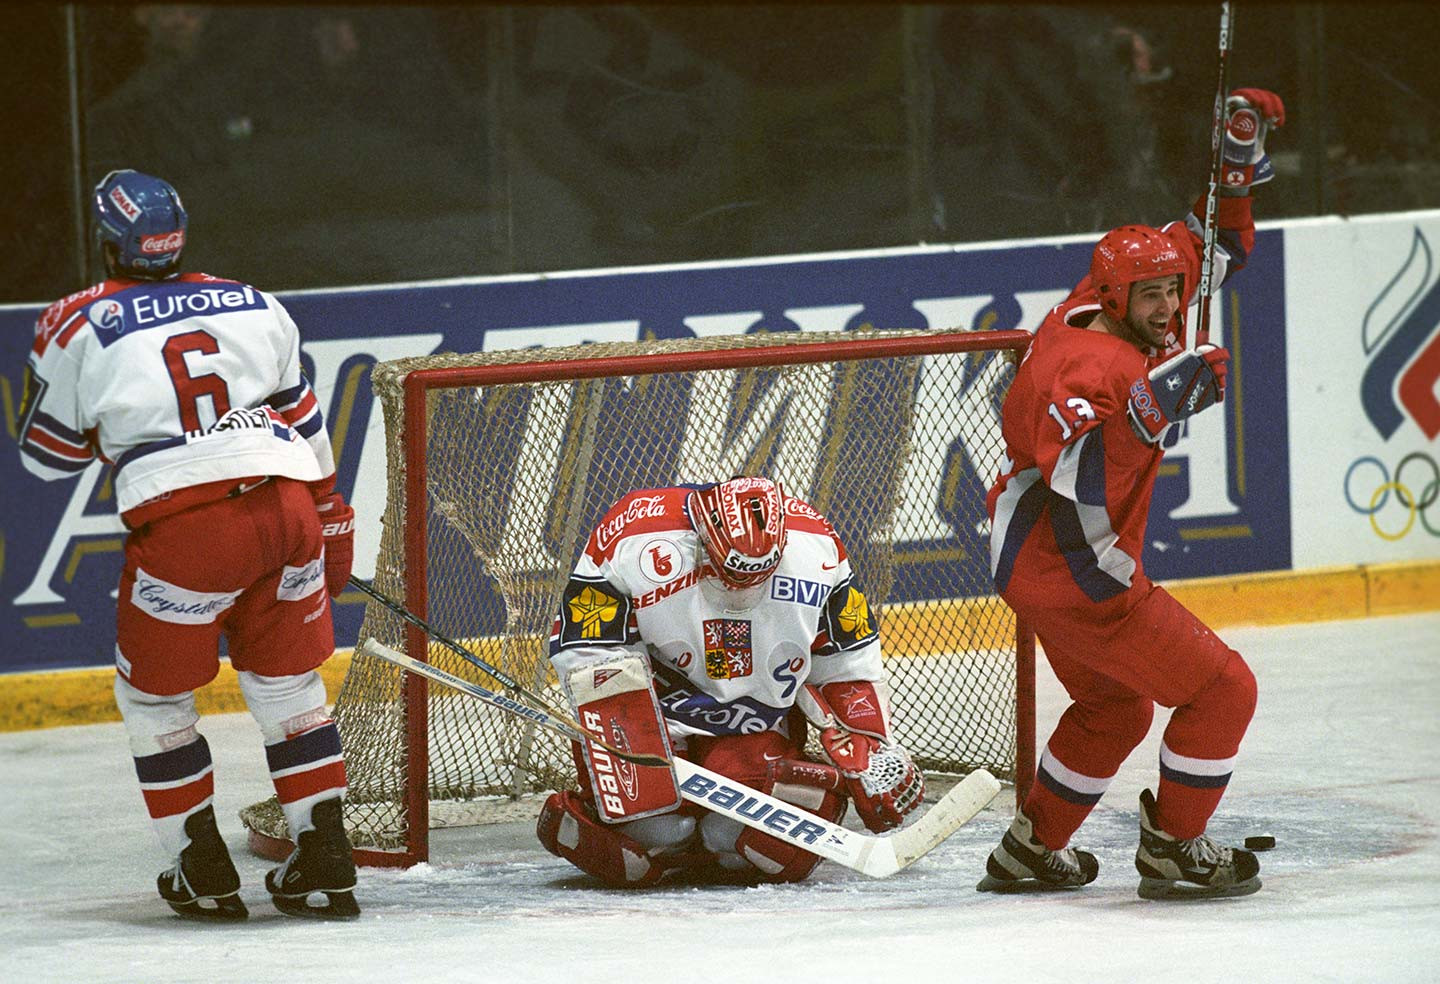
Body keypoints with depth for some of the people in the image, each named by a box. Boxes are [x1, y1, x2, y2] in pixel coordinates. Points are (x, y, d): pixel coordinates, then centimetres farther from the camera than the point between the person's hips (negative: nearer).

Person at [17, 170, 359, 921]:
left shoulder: (80, 328, 5)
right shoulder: (255, 307, 17)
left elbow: (48, 455, 14)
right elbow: (303, 421, 22)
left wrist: (48, 364, 30)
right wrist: (330, 519, 32)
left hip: (184, 525, -4)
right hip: (284, 504, 4)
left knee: (154, 696, 15)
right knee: (287, 686, 18)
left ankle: (205, 876, 15)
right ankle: (325, 865, 15)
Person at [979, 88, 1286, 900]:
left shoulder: (1101, 312, 2)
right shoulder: (1100, 367, -26)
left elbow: (1214, 248, 15)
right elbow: (1079, 482, -41)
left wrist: (1240, 159, 5)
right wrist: (1148, 405, -45)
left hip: (1031, 555, 10)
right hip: (1071, 570, -10)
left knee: (1115, 706, 28)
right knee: (1223, 691, -4)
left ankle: (1034, 850, 35)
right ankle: (1174, 852, 6)